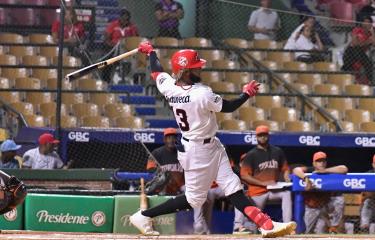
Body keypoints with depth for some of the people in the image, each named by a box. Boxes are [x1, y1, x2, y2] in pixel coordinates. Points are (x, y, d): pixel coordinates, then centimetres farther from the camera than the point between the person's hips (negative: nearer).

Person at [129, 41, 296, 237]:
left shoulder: (169, 87, -8)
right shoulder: (201, 94, -28)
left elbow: (156, 71, 12)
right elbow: (229, 107, -16)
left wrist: (150, 51, 31)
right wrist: (246, 93, 0)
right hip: (198, 152, -9)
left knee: (233, 188, 3)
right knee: (194, 199, 4)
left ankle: (266, 224, 0)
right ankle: (144, 216, 10)